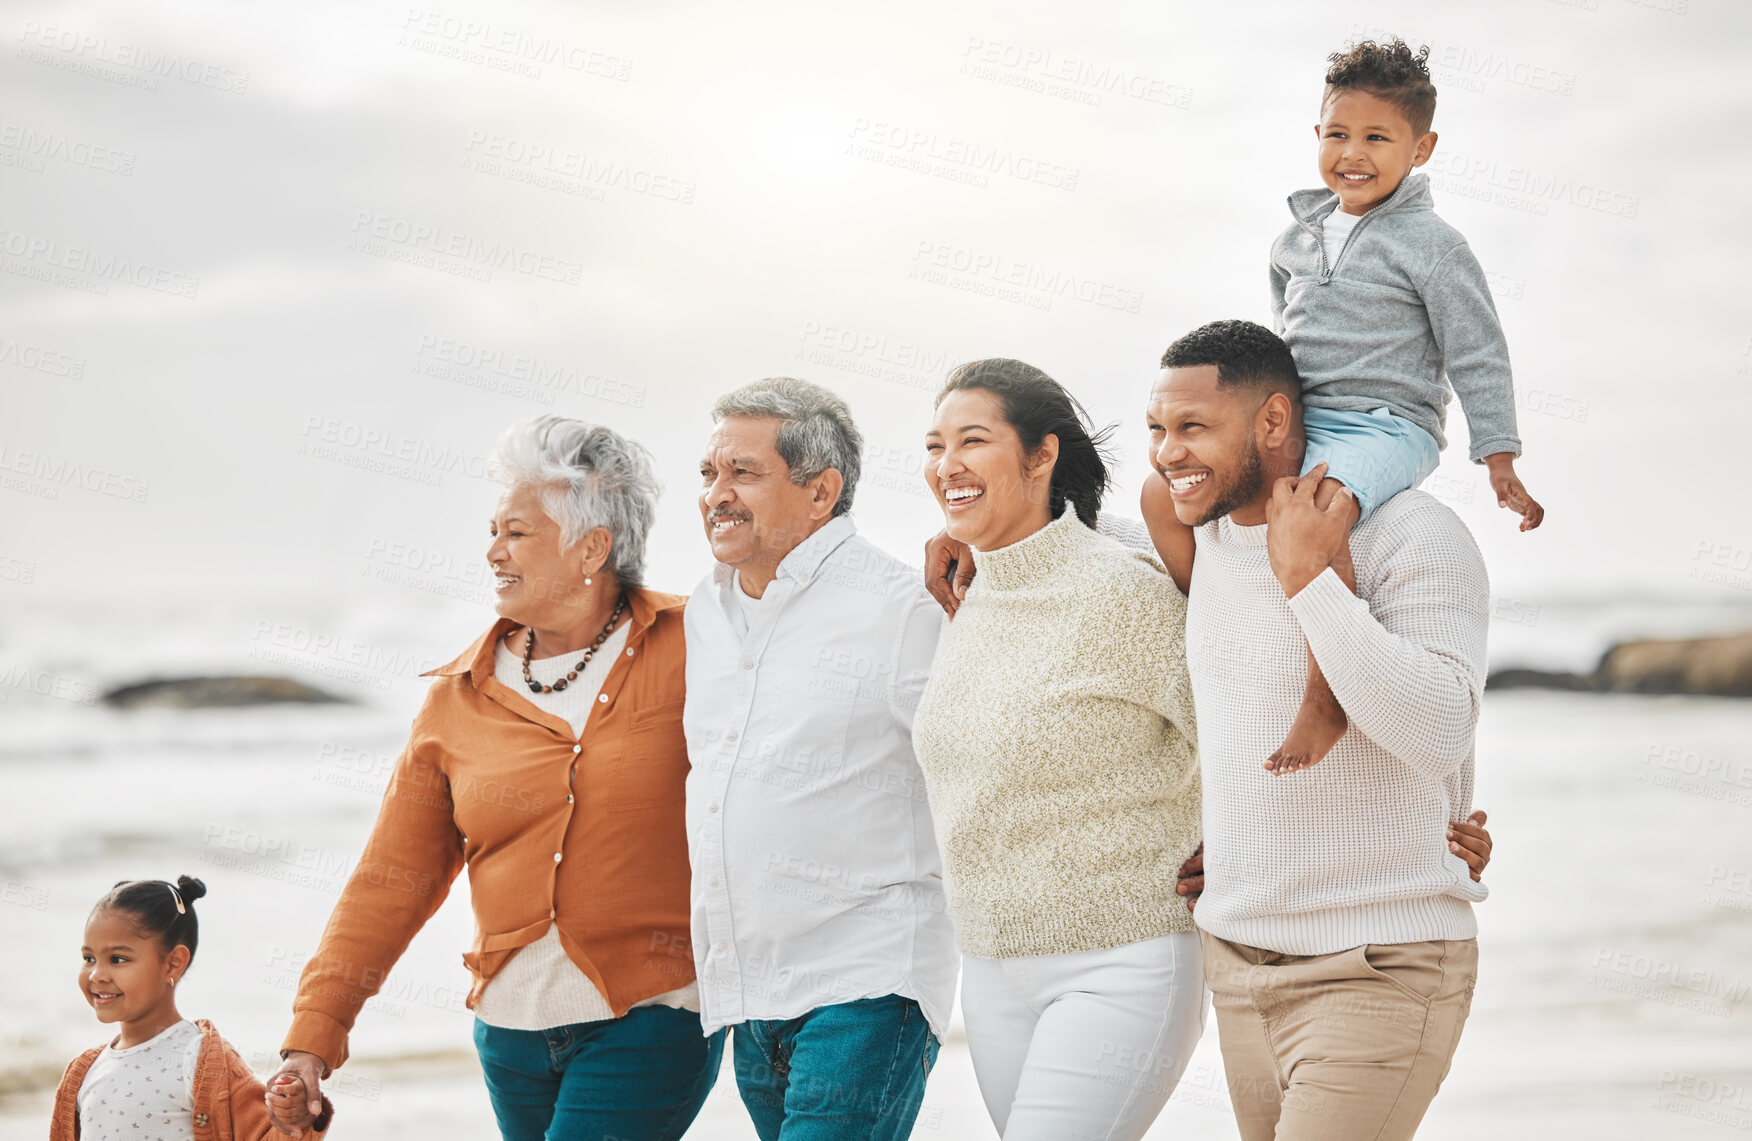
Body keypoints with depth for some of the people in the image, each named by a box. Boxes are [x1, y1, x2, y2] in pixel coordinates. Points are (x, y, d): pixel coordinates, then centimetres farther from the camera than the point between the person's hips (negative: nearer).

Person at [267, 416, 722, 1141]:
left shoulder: (688, 649, -2)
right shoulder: (458, 701, 6)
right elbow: (391, 881, 6)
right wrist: (313, 1037, 1)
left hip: (652, 1022, -4)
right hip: (513, 1029, 4)